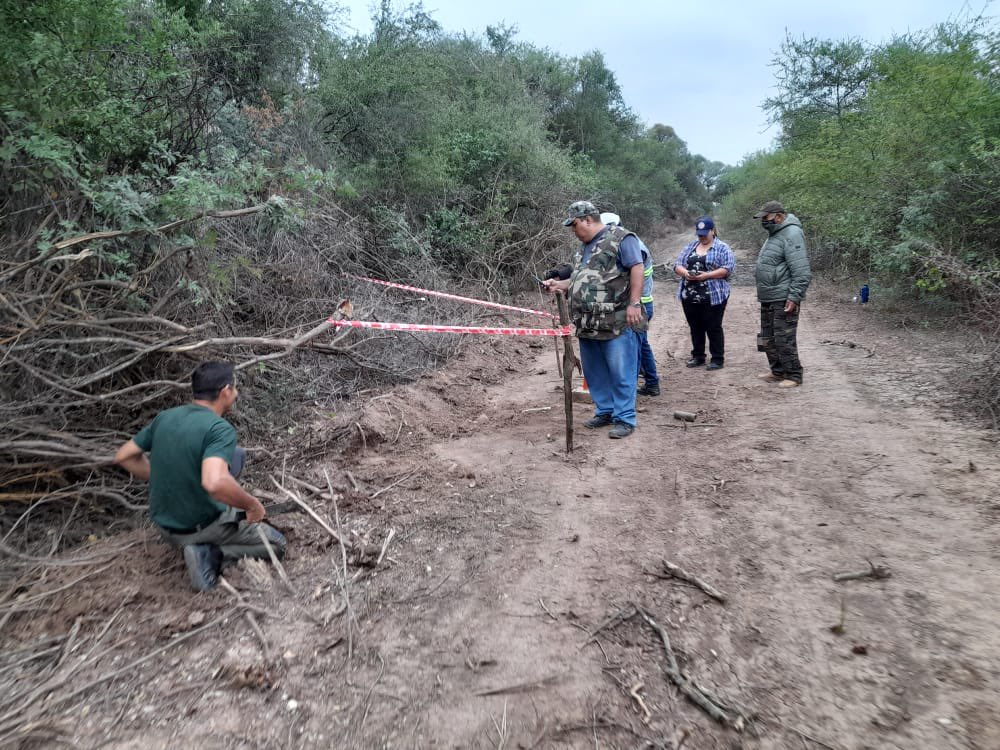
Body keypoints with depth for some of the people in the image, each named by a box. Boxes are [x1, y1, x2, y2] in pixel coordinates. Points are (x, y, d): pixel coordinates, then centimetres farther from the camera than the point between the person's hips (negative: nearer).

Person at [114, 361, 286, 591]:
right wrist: (252, 505, -24)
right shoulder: (220, 429, -26)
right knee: (276, 544, 13)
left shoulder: (165, 417, -4)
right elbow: (214, 483, -41)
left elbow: (123, 456, 5)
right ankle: (210, 553, -7)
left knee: (235, 454, 20)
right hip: (204, 526, -7)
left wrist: (165, 480, 12)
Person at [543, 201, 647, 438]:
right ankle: (605, 411, 27)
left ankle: (625, 419, 5)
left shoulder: (621, 238, -5)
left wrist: (634, 303, -21)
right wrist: (559, 285, 15)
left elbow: (637, 269, -13)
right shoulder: (584, 247, 21)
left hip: (616, 324, -9)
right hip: (588, 325, 9)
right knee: (594, 373, 14)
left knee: (621, 374, -3)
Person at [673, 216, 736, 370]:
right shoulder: (690, 247, 14)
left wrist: (707, 275, -20)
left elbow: (728, 268, -10)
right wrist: (685, 273, -13)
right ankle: (697, 356, 23)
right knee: (695, 328, 11)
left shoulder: (722, 248, -1)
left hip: (713, 296, -5)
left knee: (713, 328, 1)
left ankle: (717, 359, 9)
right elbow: (677, 265, 10)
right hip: (690, 296, 5)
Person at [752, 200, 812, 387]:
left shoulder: (791, 234, -15)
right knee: (768, 338, 15)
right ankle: (777, 371, 27)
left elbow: (801, 271, -21)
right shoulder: (775, 234, 18)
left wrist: (794, 297, -23)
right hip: (768, 298, 10)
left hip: (783, 300, -10)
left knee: (784, 339, -6)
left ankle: (793, 376, 5)